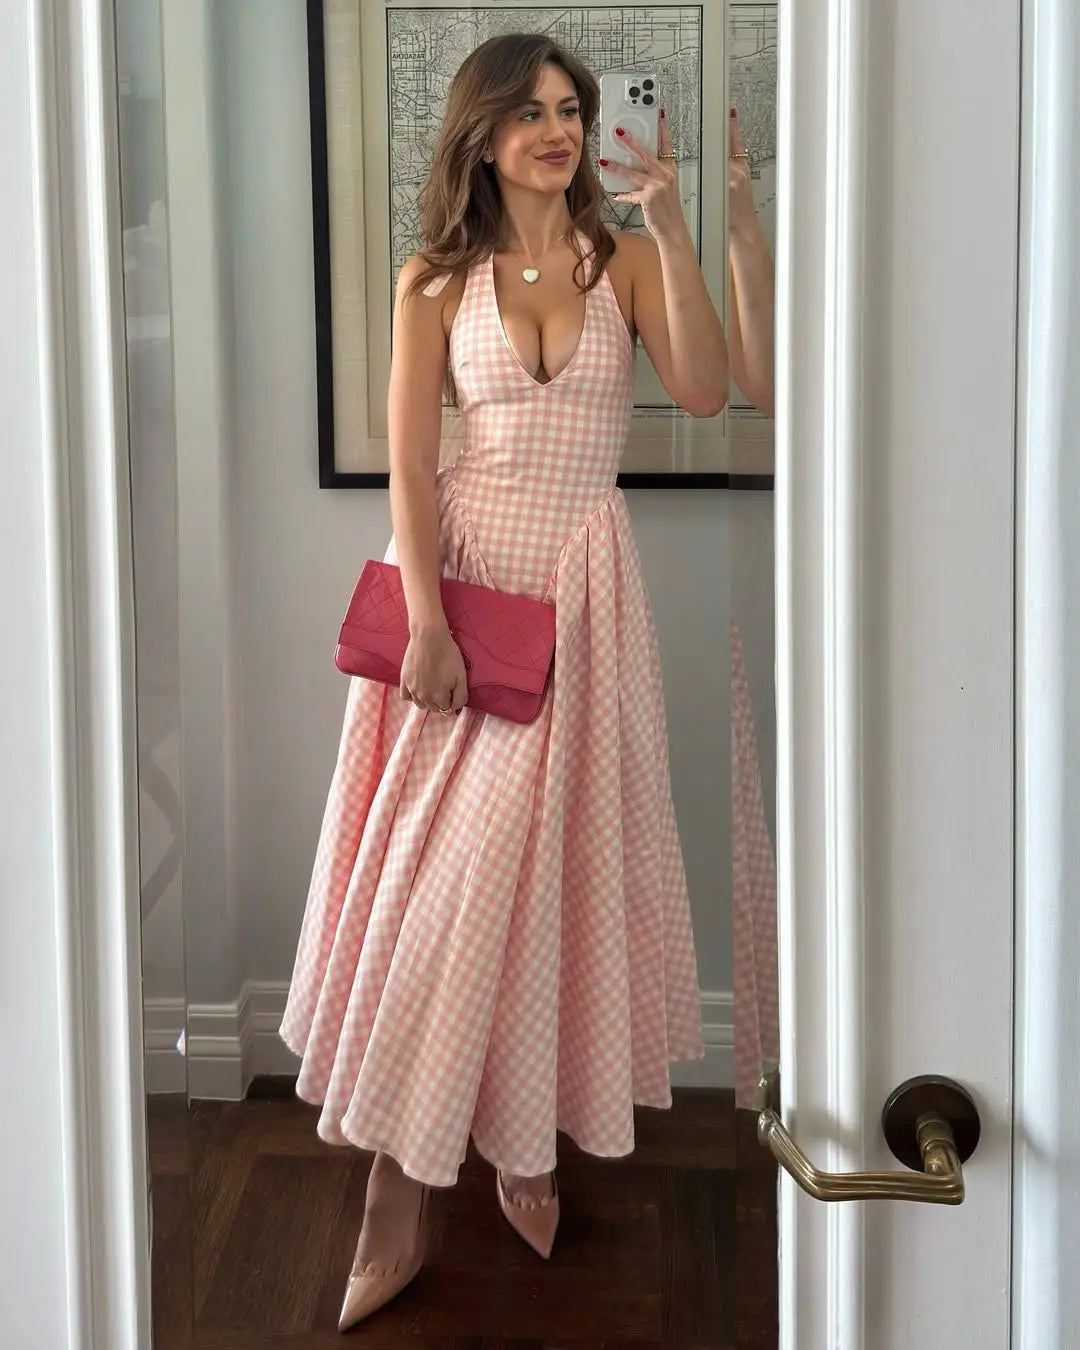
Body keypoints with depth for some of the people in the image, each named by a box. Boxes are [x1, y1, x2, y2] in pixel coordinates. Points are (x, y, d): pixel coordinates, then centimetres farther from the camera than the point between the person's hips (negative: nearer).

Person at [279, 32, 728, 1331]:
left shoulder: (621, 262, 5)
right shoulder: (436, 282, 2)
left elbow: (705, 391, -11)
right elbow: (409, 462, -3)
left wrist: (670, 229, -16)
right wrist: (426, 621, -13)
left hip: (583, 585, 1)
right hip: (465, 572, -1)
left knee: (548, 859, 5)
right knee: (439, 868, -2)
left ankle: (523, 1133, 22)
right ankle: (401, 1188, 6)